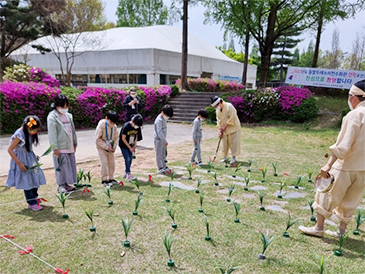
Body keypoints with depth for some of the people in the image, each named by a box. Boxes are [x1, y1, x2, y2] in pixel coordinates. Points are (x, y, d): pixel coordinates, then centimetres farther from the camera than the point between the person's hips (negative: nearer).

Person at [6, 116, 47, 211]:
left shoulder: (30, 133, -2)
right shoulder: (19, 135, -24)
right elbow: (10, 150, -20)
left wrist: (34, 156, 6)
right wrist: (19, 163, -20)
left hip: (30, 159, 7)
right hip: (22, 160, -7)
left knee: (35, 178, 12)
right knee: (27, 181, -1)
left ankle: (34, 197, 31)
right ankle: (31, 203, 8)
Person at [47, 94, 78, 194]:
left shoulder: (68, 116, 13)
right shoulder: (52, 117, -7)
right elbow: (52, 134, -12)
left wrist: (74, 143, 17)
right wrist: (55, 148, -16)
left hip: (70, 147, 7)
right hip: (60, 148, -7)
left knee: (70, 165, 9)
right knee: (61, 166, -2)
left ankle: (67, 184, 21)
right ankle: (61, 185, 9)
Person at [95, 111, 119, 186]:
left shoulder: (114, 127, -6)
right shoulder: (101, 125, -20)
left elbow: (116, 138, 7)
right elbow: (97, 139, -18)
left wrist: (114, 146, -9)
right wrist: (106, 147, -21)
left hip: (110, 148, 5)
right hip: (102, 148, -5)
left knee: (112, 163, 8)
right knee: (104, 162, -10)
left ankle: (111, 178, 22)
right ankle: (104, 180, 2)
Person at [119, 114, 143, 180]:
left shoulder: (138, 127, -8)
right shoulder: (126, 126, -25)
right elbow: (123, 138, -20)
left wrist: (135, 145, -5)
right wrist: (130, 148, -18)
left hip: (130, 145, 6)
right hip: (123, 145, -6)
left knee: (130, 159, 6)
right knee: (127, 159, -11)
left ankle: (126, 173, 18)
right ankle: (128, 174, -5)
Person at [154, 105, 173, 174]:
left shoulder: (164, 118, 8)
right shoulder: (159, 120, -21)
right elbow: (159, 132, -27)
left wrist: (165, 139, 15)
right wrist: (165, 141, -29)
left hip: (163, 139, 9)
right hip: (158, 139, -9)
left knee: (163, 153, 16)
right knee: (159, 154, -1)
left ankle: (164, 166, 26)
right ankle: (160, 168, 7)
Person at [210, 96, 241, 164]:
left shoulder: (229, 106, -18)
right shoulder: (217, 110, 3)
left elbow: (232, 118, -20)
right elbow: (219, 121, 7)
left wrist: (225, 126, -18)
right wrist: (220, 131, 0)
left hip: (233, 127, -6)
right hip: (224, 129, 6)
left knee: (233, 142, -3)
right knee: (225, 143, 8)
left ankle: (234, 157, 5)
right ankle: (225, 157, 19)